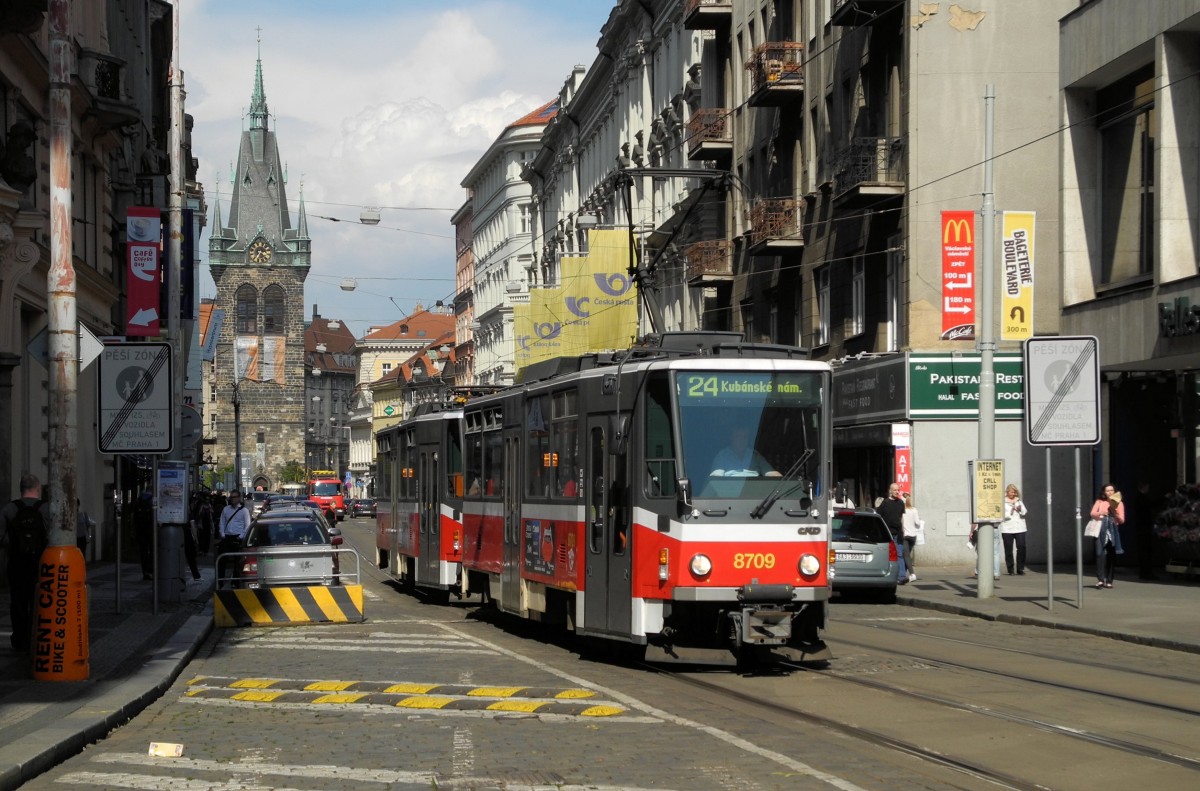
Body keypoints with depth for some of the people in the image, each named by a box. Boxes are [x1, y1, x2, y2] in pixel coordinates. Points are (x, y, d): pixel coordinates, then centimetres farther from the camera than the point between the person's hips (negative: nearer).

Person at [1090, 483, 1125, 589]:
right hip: (1101, 530, -1)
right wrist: (1101, 513, -16)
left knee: (1111, 556, 0)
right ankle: (1100, 579, -20)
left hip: (1113, 530, 1)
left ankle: (1109, 581, 6)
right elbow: (1092, 513, 4)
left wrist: (1115, 513, -11)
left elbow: (1122, 520, 7)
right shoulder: (1099, 502, 14)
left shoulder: (1119, 503, 13)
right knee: (1101, 554, -14)